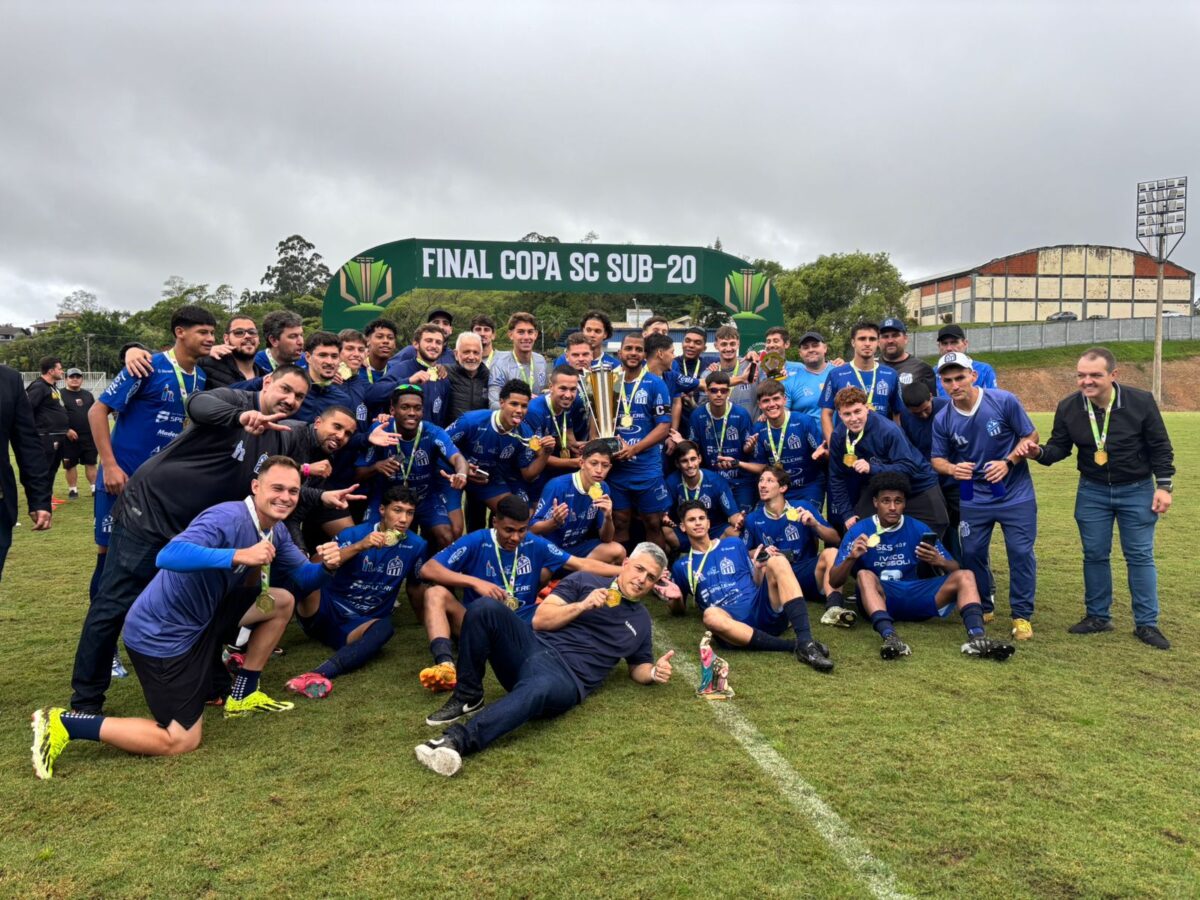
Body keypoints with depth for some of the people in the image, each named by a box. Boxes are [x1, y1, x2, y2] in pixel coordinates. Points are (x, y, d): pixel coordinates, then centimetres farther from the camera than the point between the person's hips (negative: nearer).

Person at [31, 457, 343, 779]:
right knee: (180, 741, -4)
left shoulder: (276, 532, 2)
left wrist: (326, 566, -14)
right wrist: (240, 555, -47)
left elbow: (304, 577, 9)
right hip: (161, 633, -9)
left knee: (282, 601, 5)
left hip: (201, 617, 9)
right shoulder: (227, 518, -26)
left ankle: (243, 695, 17)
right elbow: (168, 556, -39)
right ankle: (64, 724, 4)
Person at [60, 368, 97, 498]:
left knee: (91, 463, 6)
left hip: (89, 436, 4)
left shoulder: (88, 395, 14)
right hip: (70, 437, -4)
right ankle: (73, 489, 12)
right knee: (70, 465, 3)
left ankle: (95, 488, 11)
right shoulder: (61, 394, -3)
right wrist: (66, 430, -17)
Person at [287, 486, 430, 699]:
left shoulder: (416, 546, 0)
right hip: (327, 612, -1)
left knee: (384, 628, -38)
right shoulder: (355, 534, -8)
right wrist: (360, 546, -32)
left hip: (362, 625, 1)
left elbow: (415, 587, 17)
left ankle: (320, 674, -57)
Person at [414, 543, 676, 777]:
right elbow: (540, 620, 6)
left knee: (540, 687, -42)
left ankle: (457, 739, -53)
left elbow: (637, 667, 31)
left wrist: (654, 672, 7)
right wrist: (582, 606, -7)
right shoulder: (584, 581, 15)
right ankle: (467, 698, -12)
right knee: (485, 608, -27)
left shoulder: (641, 621, 23)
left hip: (566, 677, -2)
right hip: (532, 647, 2)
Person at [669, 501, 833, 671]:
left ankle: (805, 643, -39)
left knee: (777, 561, -24)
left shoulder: (734, 544, 20)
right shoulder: (681, 566, 18)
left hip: (764, 610, 2)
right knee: (711, 615, -38)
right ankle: (793, 646, -35)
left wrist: (759, 568, -1)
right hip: (734, 623, -2)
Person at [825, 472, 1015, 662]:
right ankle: (889, 637, -53)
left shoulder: (919, 529, 5)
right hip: (879, 599, -3)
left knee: (964, 576, -14)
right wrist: (851, 557, -25)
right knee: (864, 575, -33)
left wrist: (940, 562, -19)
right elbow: (834, 581, -6)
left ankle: (977, 637, -37)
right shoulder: (858, 531, -2)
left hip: (915, 597, 3)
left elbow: (955, 569, 4)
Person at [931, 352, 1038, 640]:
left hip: (1016, 494, -2)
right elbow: (938, 459, 0)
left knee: (1021, 553, -2)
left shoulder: (1004, 401, -15)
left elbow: (1031, 436, -6)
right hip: (973, 497, 2)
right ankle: (982, 607, 29)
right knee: (972, 553, 8)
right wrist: (952, 469, -23)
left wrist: (1008, 462, -21)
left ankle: (1022, 616, 13)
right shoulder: (943, 420, -8)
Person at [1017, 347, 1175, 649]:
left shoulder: (1141, 402, -16)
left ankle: (1147, 624, 13)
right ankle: (1098, 616, 22)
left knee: (1140, 556, 3)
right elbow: (1059, 446, 0)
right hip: (1092, 492, 2)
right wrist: (1039, 452, -22)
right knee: (1094, 555, 8)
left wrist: (1164, 486, -9)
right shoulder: (1068, 407, -10)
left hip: (1137, 491, -2)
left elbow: (1160, 447, -7)